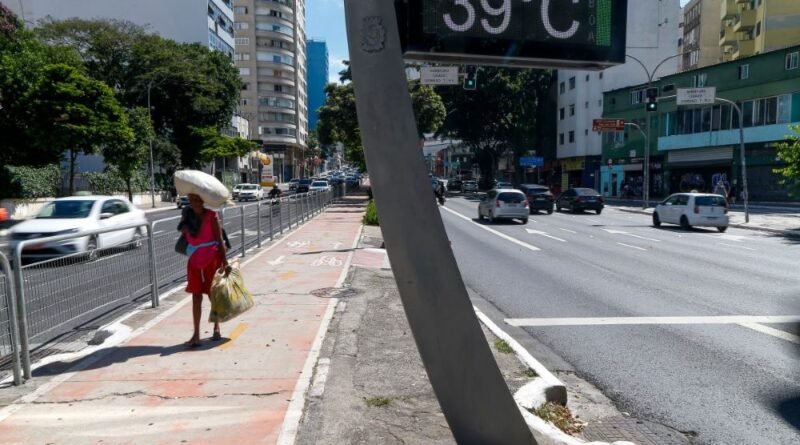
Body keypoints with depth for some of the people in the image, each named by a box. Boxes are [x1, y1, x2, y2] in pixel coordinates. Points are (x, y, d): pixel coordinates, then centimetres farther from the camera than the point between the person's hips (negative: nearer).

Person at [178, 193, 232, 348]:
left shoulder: (212, 216, -11)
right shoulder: (187, 216, 2)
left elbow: (220, 240, -11)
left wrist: (225, 262, -15)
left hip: (212, 260, -4)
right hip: (194, 261, 4)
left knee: (213, 295, 8)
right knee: (196, 296, 2)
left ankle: (216, 328, 26)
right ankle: (196, 334, 5)